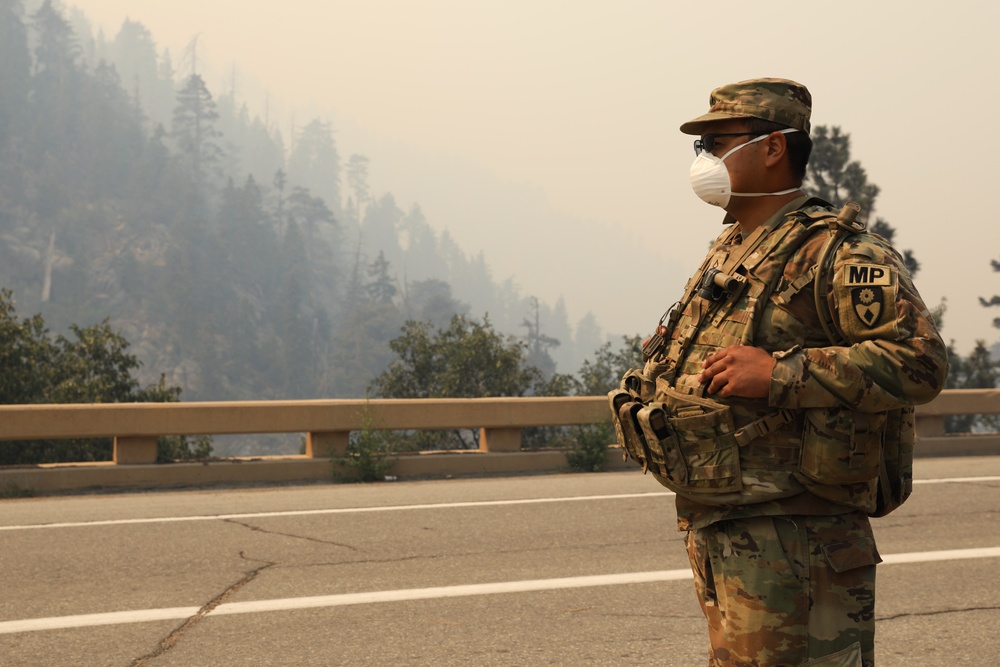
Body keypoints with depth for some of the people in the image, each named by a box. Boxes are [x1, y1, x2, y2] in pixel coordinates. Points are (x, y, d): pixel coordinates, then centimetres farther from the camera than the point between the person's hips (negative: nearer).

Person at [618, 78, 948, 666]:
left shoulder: (834, 252, -12)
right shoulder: (726, 254, 17)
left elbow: (922, 360, -22)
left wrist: (781, 374, -25)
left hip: (792, 542, -9)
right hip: (713, 535, 9)